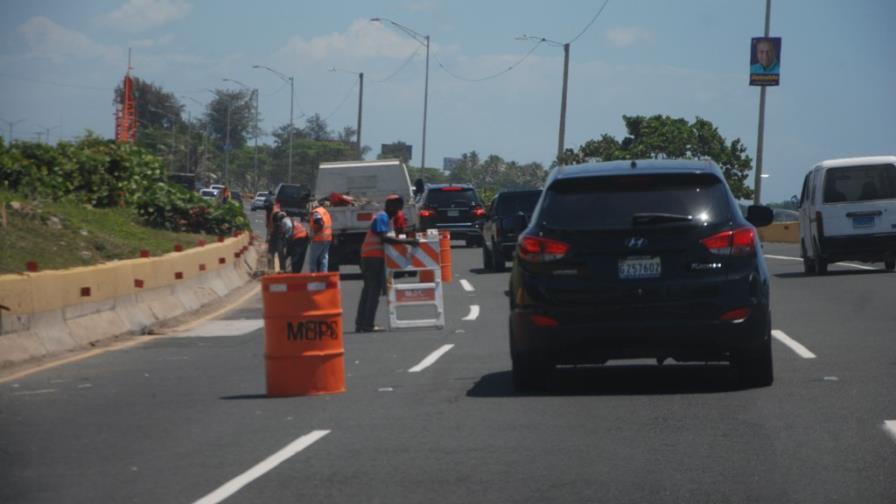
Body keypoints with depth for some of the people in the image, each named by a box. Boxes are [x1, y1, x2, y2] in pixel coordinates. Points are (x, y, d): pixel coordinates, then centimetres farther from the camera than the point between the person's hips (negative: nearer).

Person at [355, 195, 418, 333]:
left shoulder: (387, 218, 19)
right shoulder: (381, 218, -13)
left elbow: (388, 238, 21)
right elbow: (384, 238, -26)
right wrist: (405, 241, -29)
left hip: (370, 258, 10)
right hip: (374, 257, -10)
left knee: (368, 290, 12)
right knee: (374, 290, -9)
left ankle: (360, 324, 15)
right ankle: (368, 325, -11)